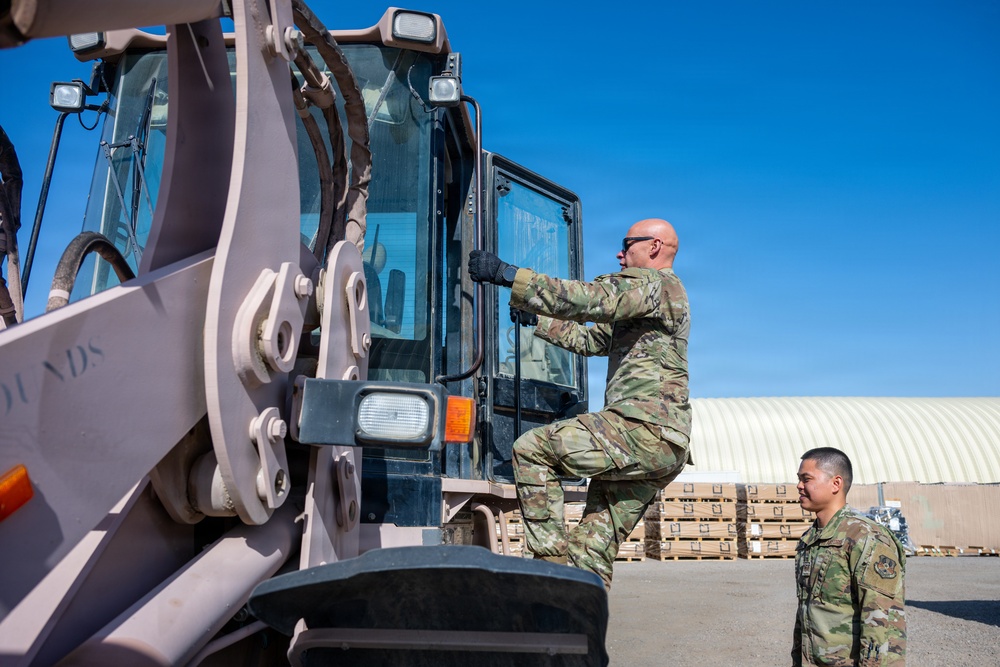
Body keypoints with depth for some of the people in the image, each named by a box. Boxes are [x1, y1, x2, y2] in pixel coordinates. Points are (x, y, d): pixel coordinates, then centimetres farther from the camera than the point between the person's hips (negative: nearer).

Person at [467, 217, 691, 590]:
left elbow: (586, 299, -19)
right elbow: (590, 339, 32)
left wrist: (505, 274, -20)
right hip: (663, 447, 10)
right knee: (594, 550, 8)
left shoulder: (652, 283, -3)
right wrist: (535, 316, 30)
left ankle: (552, 563, -10)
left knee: (531, 449, -11)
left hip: (644, 430, -10)